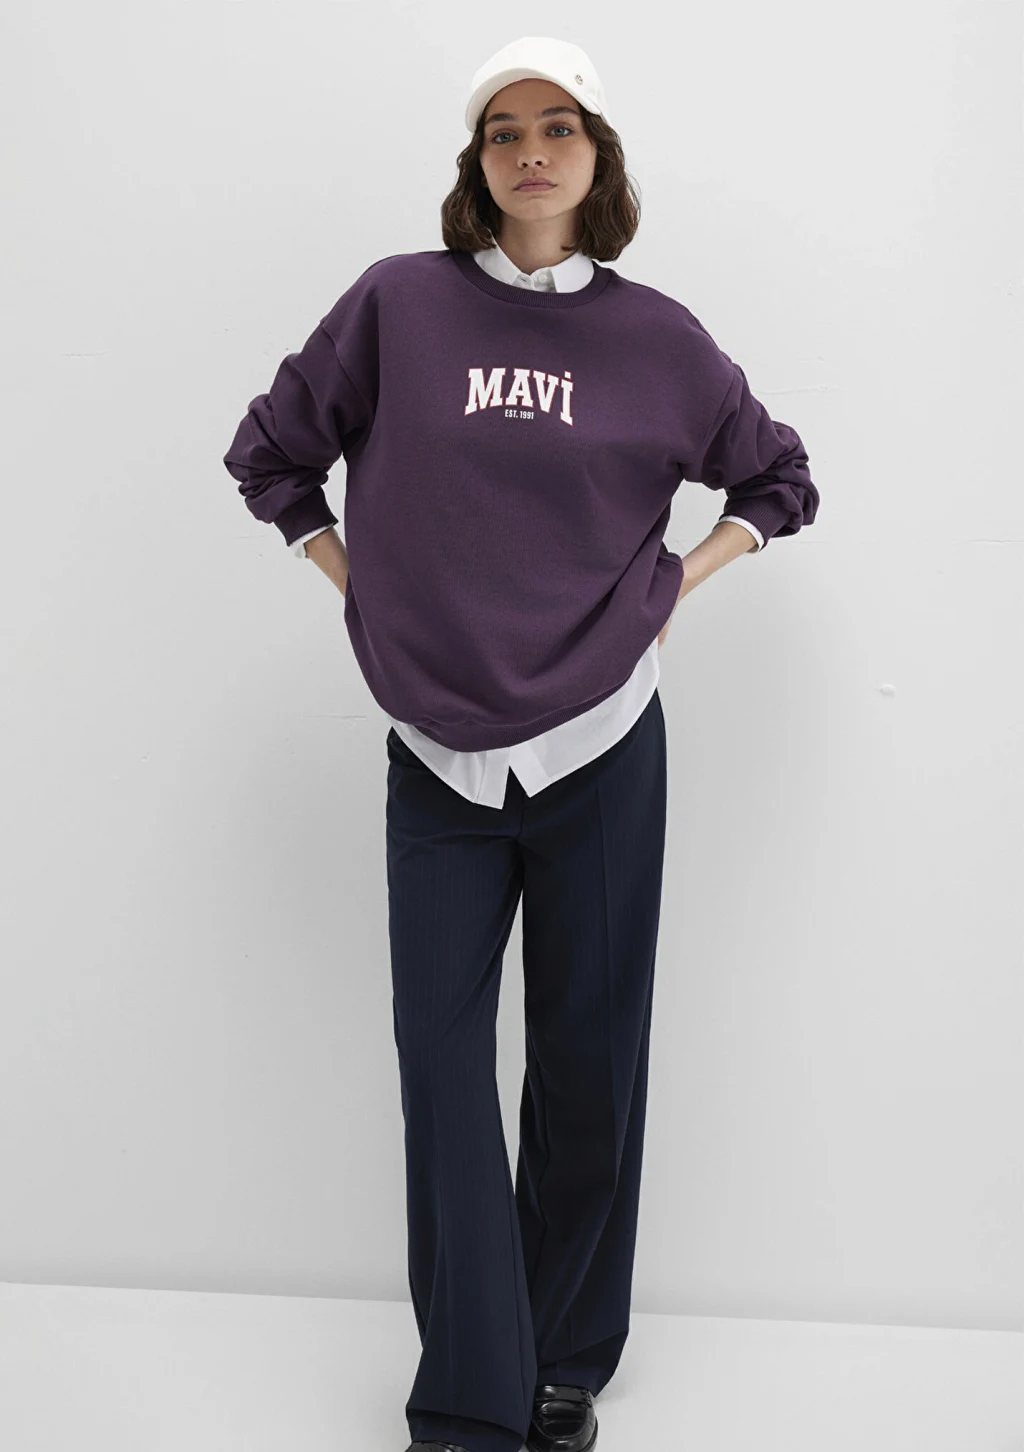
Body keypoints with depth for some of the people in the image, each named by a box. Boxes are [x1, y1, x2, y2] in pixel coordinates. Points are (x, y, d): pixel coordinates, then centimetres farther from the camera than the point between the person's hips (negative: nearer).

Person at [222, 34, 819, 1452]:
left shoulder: (656, 335, 3)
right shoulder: (396, 306, 1)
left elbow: (780, 479, 17)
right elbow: (270, 453, 11)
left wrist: (672, 584, 4)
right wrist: (368, 589, 4)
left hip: (602, 747, 0)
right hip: (438, 750, 0)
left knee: (589, 1065, 7)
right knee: (444, 1057, 1)